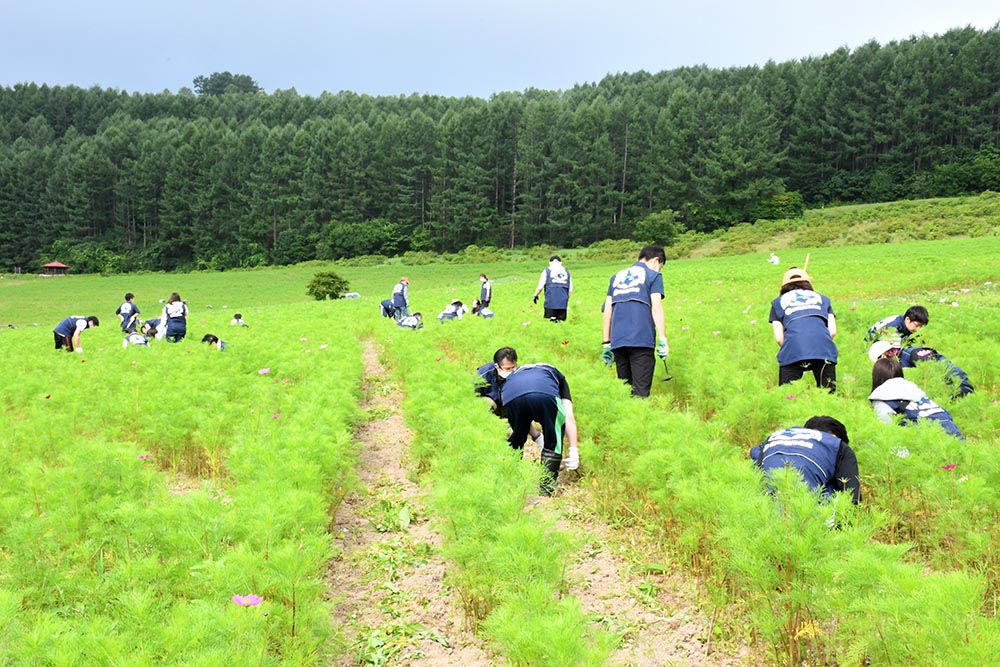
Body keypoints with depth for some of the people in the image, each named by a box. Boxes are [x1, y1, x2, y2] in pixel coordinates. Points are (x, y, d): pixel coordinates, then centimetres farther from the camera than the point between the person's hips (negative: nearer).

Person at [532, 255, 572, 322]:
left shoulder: (547, 271, 6)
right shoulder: (567, 272, 15)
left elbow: (540, 287, 3)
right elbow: (570, 290, 14)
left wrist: (535, 295, 20)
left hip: (550, 303, -3)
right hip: (563, 304, 3)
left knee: (551, 322, -3)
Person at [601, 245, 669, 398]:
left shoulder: (617, 276, 22)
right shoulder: (653, 276, 8)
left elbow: (607, 311, 17)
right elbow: (656, 308, -4)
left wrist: (606, 343, 17)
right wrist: (662, 340, -6)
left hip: (617, 341, 5)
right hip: (642, 339, -5)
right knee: (641, 391, -6)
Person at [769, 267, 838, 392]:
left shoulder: (778, 302, 27)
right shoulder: (821, 298, 31)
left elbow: (779, 338, 13)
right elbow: (833, 331, 17)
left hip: (793, 352, -1)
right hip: (824, 351, 1)